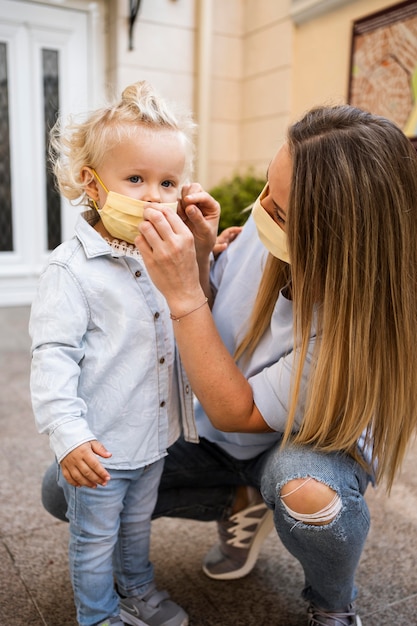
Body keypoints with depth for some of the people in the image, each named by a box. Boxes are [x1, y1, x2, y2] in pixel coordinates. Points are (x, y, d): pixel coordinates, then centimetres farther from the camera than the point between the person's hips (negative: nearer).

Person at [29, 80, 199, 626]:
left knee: (137, 524, 28)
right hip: (98, 446, -6)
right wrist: (67, 434, -27)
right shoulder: (72, 267, -19)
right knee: (95, 539, 16)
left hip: (154, 436, 6)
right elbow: (52, 355, -21)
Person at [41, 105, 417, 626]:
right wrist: (198, 251, -22)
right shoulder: (266, 232, -20)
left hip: (309, 445, -4)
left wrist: (184, 293, -36)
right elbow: (209, 306, -1)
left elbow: (236, 413, -28)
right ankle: (238, 502, 15)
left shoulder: (365, 321, -33)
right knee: (65, 490, -3)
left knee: (307, 494, -41)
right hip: (216, 436, 5)